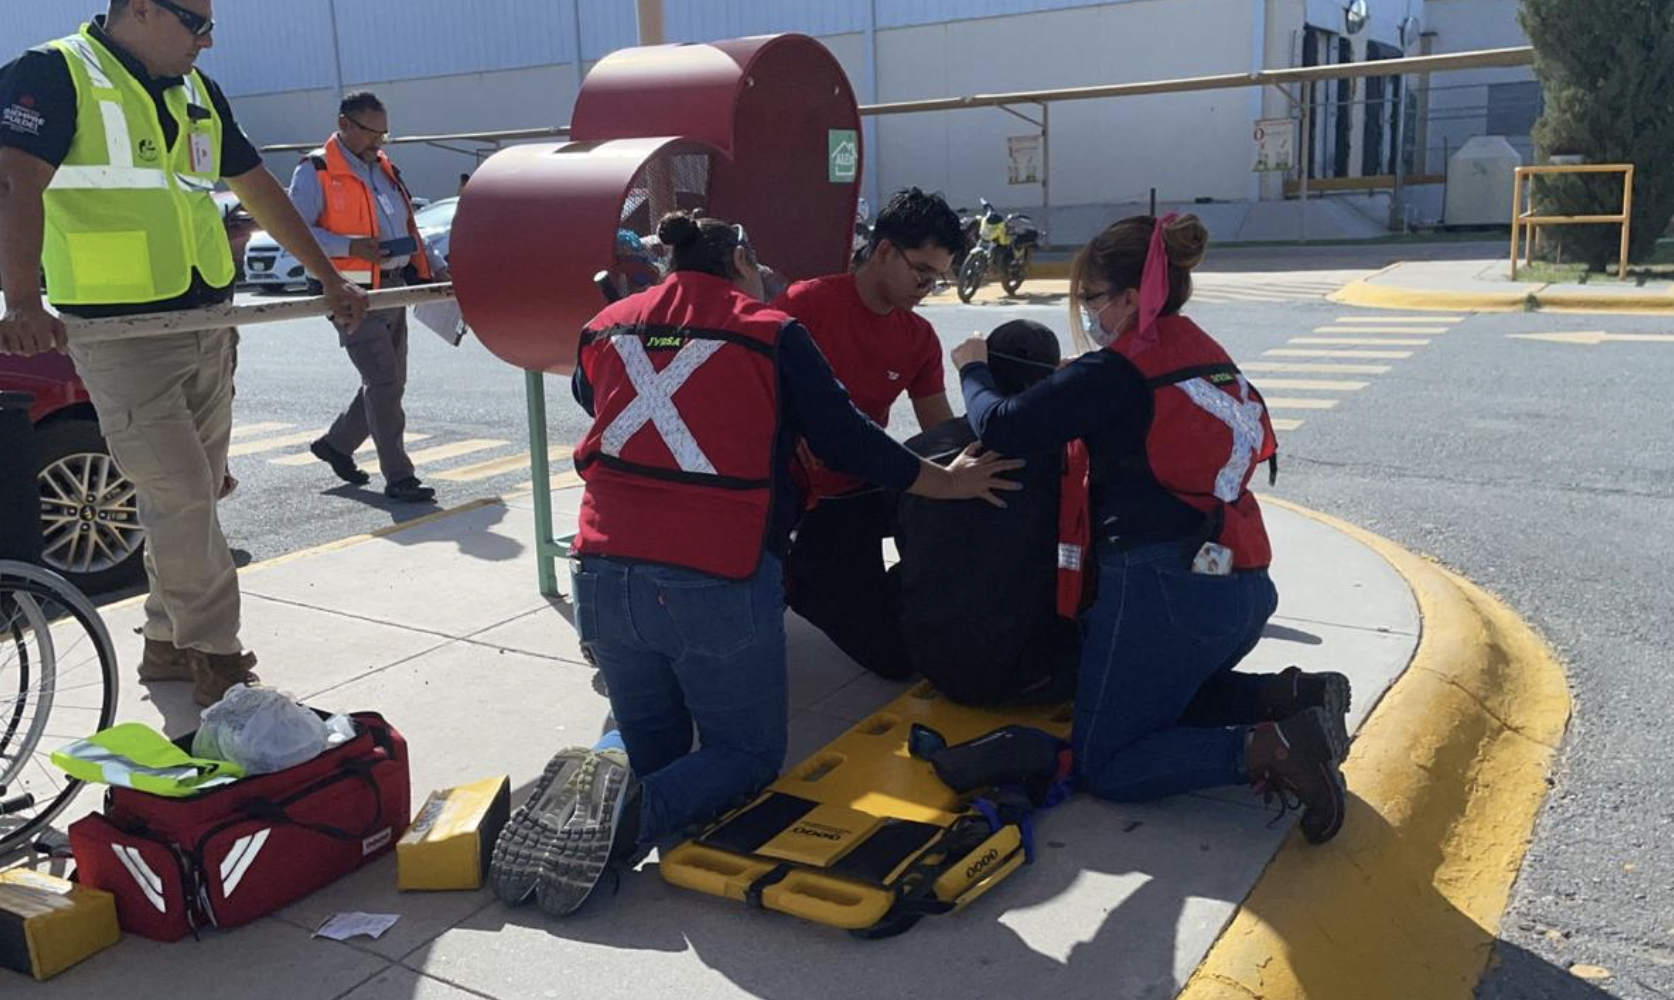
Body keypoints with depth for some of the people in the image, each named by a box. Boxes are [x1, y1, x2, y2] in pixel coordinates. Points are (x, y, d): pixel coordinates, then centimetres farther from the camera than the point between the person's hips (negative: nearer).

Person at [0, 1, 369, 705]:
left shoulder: (197, 92, 15)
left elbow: (258, 190, 22)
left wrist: (330, 281, 21)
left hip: (208, 328, 7)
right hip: (121, 334, -7)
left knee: (195, 494, 11)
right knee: (180, 496, -8)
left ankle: (168, 644, 24)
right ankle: (215, 657, 3)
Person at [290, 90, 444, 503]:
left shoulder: (384, 168, 18)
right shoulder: (315, 171, -6)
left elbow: (407, 229, 24)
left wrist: (435, 266, 12)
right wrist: (350, 246, -23)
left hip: (393, 289, 8)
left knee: (389, 383, 14)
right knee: (383, 383, -11)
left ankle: (336, 443, 33)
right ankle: (398, 477, -5)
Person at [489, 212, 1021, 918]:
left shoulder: (603, 329, 12)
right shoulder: (771, 333, 1)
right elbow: (845, 439, 4)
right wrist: (945, 483, 18)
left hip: (605, 575, 4)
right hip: (719, 586, -4)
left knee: (645, 734, 25)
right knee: (746, 751, 15)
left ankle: (581, 794, -7)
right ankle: (635, 810, -14)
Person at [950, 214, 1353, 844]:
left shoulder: (1115, 373, -11)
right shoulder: (1206, 354, 14)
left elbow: (1001, 427, -14)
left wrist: (973, 369, 7)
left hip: (1165, 591, -8)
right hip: (1244, 590, 9)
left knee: (1104, 765, 2)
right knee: (1161, 698, 31)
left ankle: (1266, 751, -15)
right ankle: (1289, 698, 7)